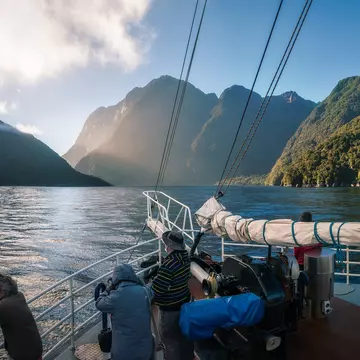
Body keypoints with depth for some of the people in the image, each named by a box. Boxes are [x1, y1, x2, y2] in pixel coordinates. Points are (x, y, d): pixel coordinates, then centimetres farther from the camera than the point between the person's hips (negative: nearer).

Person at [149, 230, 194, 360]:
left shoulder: (168, 265, -32)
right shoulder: (185, 256, -8)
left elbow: (155, 289, -25)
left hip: (171, 309, -8)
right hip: (185, 302, 8)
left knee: (170, 338, 12)